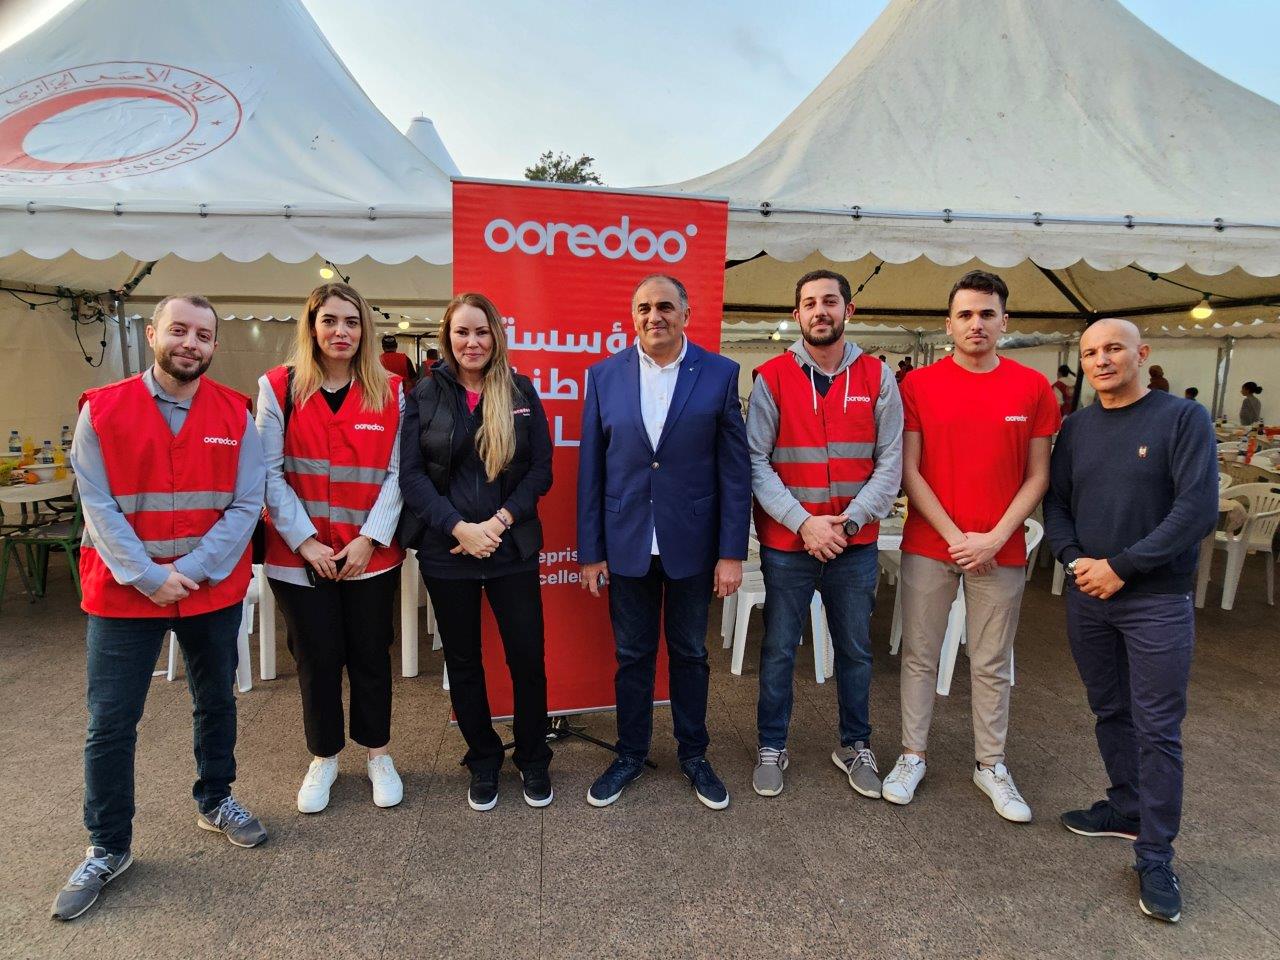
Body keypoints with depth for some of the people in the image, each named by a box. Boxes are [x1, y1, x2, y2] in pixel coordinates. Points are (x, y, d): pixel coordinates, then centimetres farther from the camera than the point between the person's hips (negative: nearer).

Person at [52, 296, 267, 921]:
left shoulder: (236, 414, -3)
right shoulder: (101, 411, -5)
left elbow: (245, 505, -7)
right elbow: (99, 507, -9)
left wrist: (191, 570, -15)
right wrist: (148, 576, -16)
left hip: (215, 591, 2)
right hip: (123, 593, -1)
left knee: (216, 703, 17)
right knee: (110, 724, 6)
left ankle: (215, 802, 39)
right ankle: (108, 849, 25)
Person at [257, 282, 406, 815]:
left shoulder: (390, 392, 1)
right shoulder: (279, 388, -2)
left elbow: (396, 474, -2)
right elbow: (270, 473, -4)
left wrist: (370, 537, -11)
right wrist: (305, 541, -10)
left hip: (370, 554, 1)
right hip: (300, 555, 0)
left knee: (371, 654, 11)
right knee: (317, 657, 10)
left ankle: (378, 753, 30)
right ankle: (323, 757, 31)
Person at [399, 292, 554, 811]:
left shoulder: (521, 392, 2)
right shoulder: (426, 394, 1)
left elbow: (541, 469, -1)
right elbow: (411, 473, -5)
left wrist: (500, 521, -13)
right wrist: (458, 527, -15)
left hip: (512, 548, 0)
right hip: (445, 551, 0)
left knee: (527, 657, 4)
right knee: (463, 661, 12)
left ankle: (533, 760, 27)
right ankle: (483, 762, 32)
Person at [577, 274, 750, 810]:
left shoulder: (720, 374, -4)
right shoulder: (604, 376, 0)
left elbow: (735, 469, -4)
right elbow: (590, 470, 1)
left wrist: (732, 552, -7)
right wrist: (590, 552, 0)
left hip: (692, 544, -1)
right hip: (627, 544, 1)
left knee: (689, 653, 15)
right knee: (632, 655, 14)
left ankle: (693, 754, 35)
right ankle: (631, 754, 34)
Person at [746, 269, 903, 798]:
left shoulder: (877, 377, 2)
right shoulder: (772, 378, -3)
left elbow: (890, 463, -1)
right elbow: (756, 462, -7)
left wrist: (848, 522, -13)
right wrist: (803, 522, -15)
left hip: (855, 544, 2)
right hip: (786, 542, -1)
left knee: (855, 649, 14)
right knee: (779, 650, 9)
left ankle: (855, 745, 34)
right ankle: (771, 747, 28)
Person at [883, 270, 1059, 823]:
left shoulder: (1032, 388, 1)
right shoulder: (919, 385, -2)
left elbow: (1038, 475, 2)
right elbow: (909, 472, -4)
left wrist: (995, 537, -9)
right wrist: (954, 535, -10)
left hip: (1001, 549, 1)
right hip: (929, 545, -1)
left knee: (993, 665, 12)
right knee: (920, 656, 9)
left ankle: (991, 764, 29)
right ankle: (912, 756, 25)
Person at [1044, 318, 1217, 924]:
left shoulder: (1184, 419, -6)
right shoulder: (1076, 429, 8)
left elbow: (1199, 509, -14)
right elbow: (1055, 502, 8)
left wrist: (1121, 567, -16)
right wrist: (1073, 559, -10)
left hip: (1157, 601, -4)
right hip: (1087, 597, 4)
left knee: (1158, 729, 2)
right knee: (1109, 711, 16)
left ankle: (1155, 856, 14)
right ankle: (1128, 808, 35)